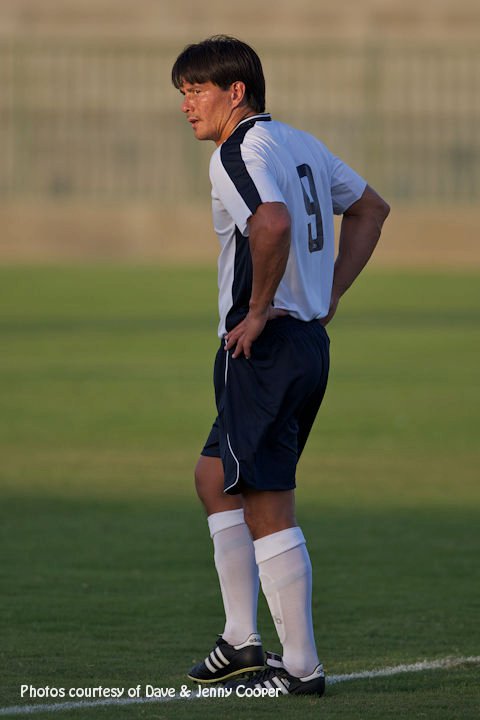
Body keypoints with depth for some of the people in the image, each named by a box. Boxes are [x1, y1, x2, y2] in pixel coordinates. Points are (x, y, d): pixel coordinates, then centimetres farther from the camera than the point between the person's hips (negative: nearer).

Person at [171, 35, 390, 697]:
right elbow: (371, 207, 27)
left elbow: (273, 222, -34)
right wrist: (331, 292, 21)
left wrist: (259, 308, -20)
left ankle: (301, 666, -2)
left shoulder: (238, 152, -14)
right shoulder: (300, 144, 15)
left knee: (267, 507, -5)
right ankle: (242, 641, 21)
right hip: (310, 341, 10)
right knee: (215, 478, 21)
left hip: (262, 345, -10)